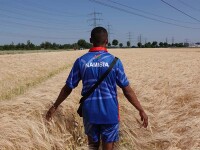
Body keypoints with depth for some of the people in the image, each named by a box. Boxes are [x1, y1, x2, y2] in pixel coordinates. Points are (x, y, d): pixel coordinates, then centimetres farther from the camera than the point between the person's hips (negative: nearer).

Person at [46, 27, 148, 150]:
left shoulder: (81, 61, -6)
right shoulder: (114, 61, -9)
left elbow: (68, 88, 0)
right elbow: (127, 90, -7)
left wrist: (54, 106, 13)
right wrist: (141, 110, 3)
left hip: (90, 112, 2)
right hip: (110, 113, -1)